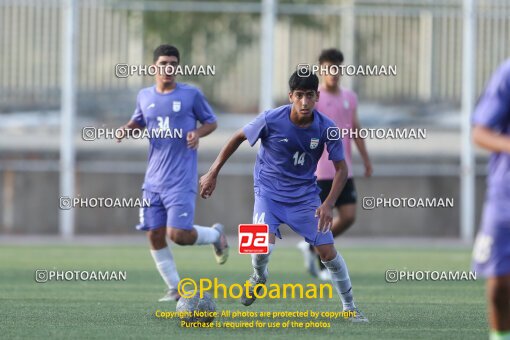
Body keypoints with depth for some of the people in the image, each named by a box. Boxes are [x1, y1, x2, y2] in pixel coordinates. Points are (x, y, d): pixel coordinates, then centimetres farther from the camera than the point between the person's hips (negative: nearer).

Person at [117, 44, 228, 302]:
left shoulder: (191, 95, -3)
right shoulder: (145, 96, 8)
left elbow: (211, 122, 8)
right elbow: (138, 121, 25)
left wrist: (198, 133, -12)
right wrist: (127, 128, 4)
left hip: (181, 179, -5)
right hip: (154, 178, 5)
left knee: (178, 234, -14)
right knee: (154, 235, 1)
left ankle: (215, 235, 17)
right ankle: (175, 288, 15)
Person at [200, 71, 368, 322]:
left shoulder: (326, 128, -15)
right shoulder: (271, 120, -19)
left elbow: (341, 168, -5)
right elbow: (238, 138, -3)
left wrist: (328, 204, -18)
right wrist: (213, 173, -1)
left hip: (305, 194, 2)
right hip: (269, 191, -2)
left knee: (328, 252, -5)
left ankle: (350, 308, 15)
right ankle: (259, 277, 13)